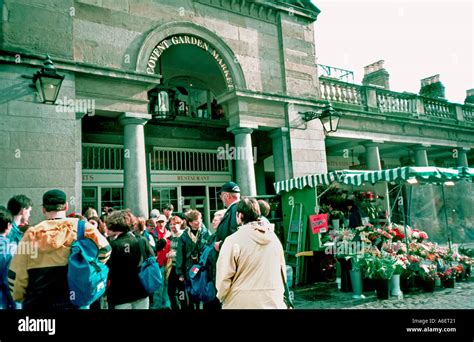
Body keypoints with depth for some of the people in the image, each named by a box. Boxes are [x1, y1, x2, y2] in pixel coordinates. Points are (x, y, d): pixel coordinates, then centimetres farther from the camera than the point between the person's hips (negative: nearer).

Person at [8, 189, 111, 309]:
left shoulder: (32, 234, -3)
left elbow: (16, 273, -1)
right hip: (72, 302, 0)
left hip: (37, 303, 1)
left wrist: (19, 297, 14)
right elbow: (104, 248, -4)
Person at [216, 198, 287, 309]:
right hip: (273, 302, 4)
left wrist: (222, 297, 7)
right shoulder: (274, 237, 2)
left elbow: (224, 277, -12)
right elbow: (282, 270, 11)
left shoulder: (233, 240, -14)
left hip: (243, 303, -4)